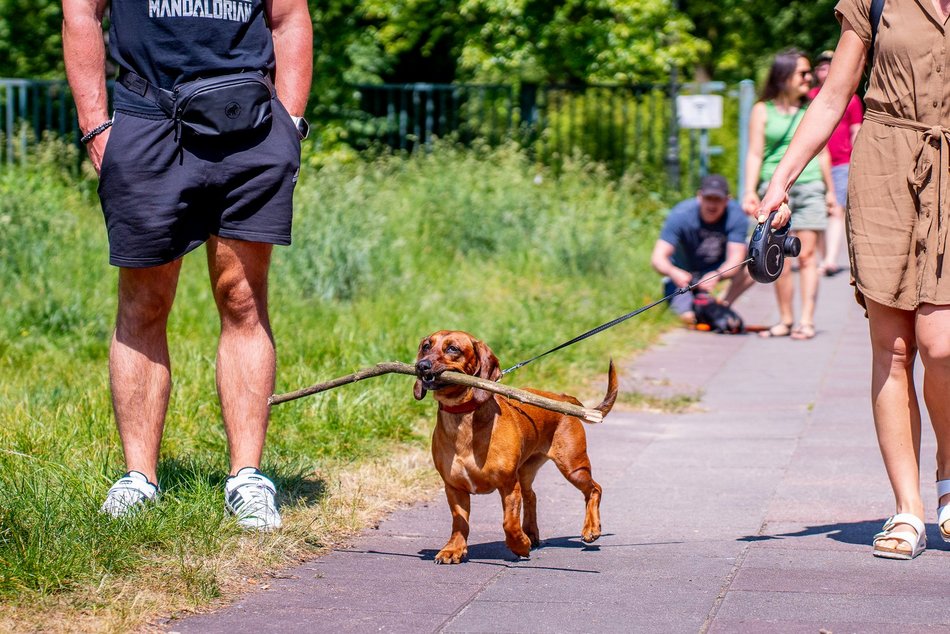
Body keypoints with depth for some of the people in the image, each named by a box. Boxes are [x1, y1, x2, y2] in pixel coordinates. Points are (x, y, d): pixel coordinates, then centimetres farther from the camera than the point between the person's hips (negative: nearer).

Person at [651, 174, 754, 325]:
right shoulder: (681, 215, -28)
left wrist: (716, 275, -54)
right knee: (689, 317, -24)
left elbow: (735, 259, -31)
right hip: (684, 272, -2)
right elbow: (658, 258, -32)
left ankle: (723, 305, -4)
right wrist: (673, 273, -56)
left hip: (719, 267, 2)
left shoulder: (736, 215, -24)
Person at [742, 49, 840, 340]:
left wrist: (830, 191, 17)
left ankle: (806, 320, -8)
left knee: (806, 255, -6)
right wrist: (750, 191, -7)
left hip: (809, 187, 1)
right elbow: (755, 154, 3)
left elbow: (822, 153, 16)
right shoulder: (762, 111, 5)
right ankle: (786, 320, 8)